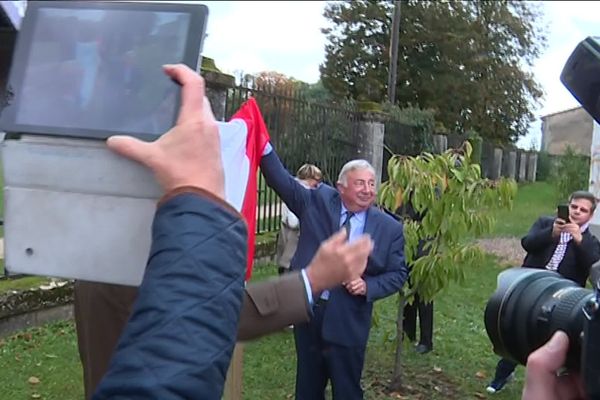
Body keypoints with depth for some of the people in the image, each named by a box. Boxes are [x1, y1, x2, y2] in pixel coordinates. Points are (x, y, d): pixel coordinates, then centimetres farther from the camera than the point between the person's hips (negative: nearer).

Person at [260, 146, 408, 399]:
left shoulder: (389, 228, -3)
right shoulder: (318, 200, -1)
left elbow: (397, 274, 2)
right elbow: (282, 180, -4)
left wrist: (368, 286, -15)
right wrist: (264, 146, -17)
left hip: (347, 321, -1)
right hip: (306, 310, 2)